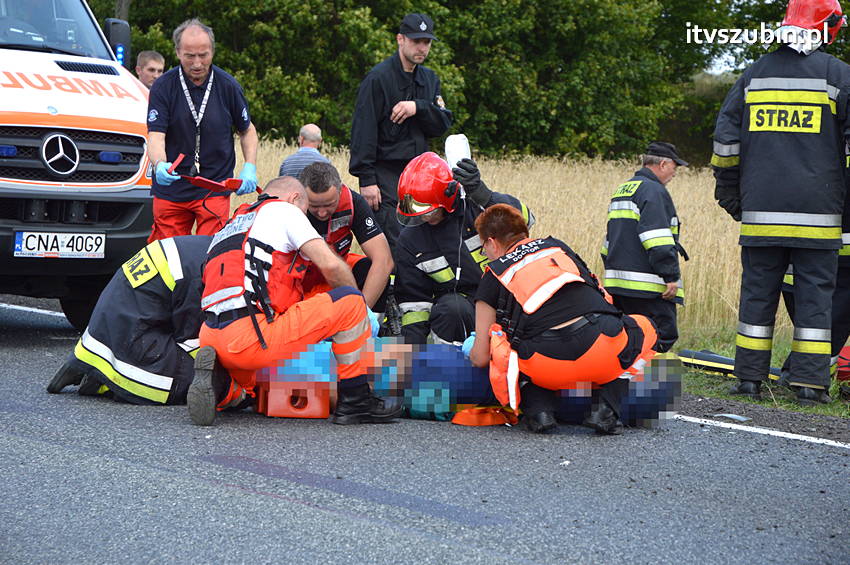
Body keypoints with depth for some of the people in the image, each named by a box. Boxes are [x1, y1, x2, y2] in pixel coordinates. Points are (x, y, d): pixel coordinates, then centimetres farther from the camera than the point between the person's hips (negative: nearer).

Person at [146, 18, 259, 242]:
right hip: (170, 189, 0)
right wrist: (160, 164, -34)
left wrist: (250, 168, -2)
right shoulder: (163, 87, -4)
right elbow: (155, 136, -12)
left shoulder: (228, 86, 1)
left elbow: (247, 130, 14)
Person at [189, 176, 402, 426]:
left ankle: (219, 384, 4)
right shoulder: (284, 210, 9)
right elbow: (330, 265, -1)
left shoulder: (233, 225, 33)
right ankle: (355, 401, 3)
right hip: (252, 336, -8)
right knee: (350, 301, -1)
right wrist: (364, 309, 15)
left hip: (211, 337, 8)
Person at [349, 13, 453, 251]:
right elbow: (363, 130, -11)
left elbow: (443, 124, 6)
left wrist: (419, 108, -15)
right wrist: (366, 179, -17)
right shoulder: (379, 78, -6)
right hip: (386, 174, -7)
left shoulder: (429, 79, 15)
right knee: (393, 247, -14)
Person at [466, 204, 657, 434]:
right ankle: (605, 409, 13)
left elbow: (480, 358, 16)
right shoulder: (557, 246, 27)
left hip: (550, 367, -1)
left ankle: (539, 409, 4)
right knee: (642, 326, 34)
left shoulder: (494, 275, 17)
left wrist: (475, 350, 43)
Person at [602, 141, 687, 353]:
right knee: (663, 335, -12)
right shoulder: (653, 191, -8)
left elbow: (609, 240, 27)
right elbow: (658, 240, -18)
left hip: (617, 284, 10)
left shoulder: (621, 191, 23)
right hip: (646, 287, -10)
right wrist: (671, 276, -18)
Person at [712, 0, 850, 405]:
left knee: (757, 291, 9)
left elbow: (725, 141, 11)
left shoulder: (754, 75, 9)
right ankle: (809, 382, 0)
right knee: (814, 294, 2)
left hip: (760, 211, 3)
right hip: (817, 214, -3)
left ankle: (749, 378, 10)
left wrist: (729, 195, 19)